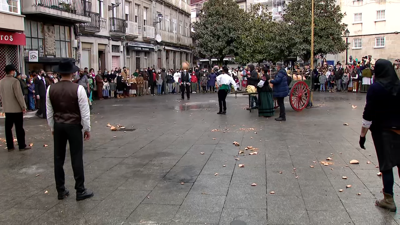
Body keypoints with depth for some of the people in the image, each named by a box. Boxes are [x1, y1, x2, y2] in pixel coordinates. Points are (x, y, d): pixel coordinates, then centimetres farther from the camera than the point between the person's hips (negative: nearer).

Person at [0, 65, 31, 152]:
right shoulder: (15, 81, -16)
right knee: (19, 128, 2)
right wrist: (23, 106, -11)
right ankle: (22, 146, 8)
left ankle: (10, 146, 16)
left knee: (8, 128, 10)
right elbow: (19, 95, -17)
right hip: (16, 108, -6)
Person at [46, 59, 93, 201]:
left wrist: (52, 128, 17)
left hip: (58, 126, 4)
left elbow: (49, 112, 5)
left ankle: (61, 190, 21)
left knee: (58, 158, 11)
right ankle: (80, 191, 9)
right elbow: (84, 111, -12)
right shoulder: (78, 89, -14)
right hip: (74, 126, -4)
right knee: (77, 158, 2)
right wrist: (87, 128, -1)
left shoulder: (51, 89, -2)